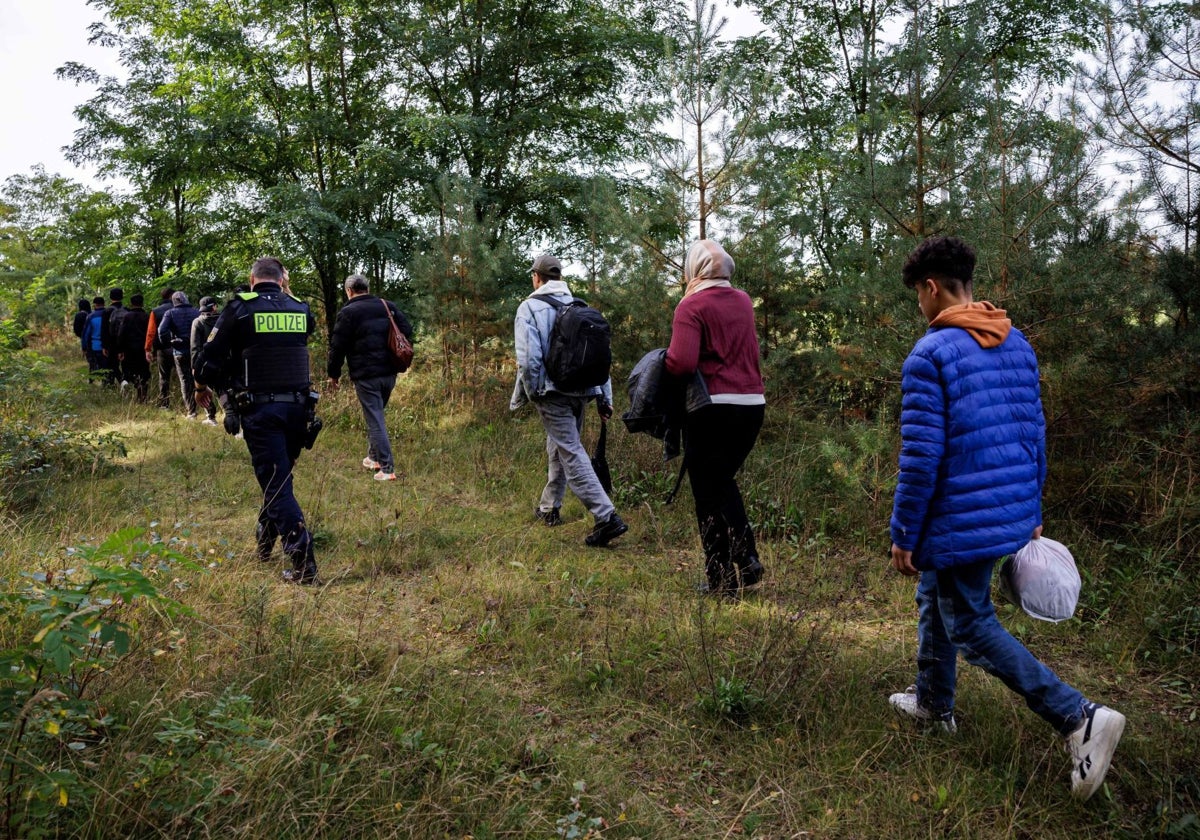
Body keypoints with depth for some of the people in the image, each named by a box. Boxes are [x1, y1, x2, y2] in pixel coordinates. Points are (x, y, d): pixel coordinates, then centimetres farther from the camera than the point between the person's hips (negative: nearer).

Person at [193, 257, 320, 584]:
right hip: (298, 407, 4)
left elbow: (210, 356, -1)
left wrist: (202, 386, 19)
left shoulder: (240, 308, -3)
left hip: (260, 409, -4)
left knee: (276, 483, -4)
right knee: (278, 476, 23)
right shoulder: (301, 309, 7)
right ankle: (264, 541, 39)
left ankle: (303, 561, -14)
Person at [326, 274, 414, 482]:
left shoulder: (348, 312, -7)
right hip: (389, 373, 6)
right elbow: (407, 330, 11)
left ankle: (387, 468, -6)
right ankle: (374, 457, 32)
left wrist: (333, 374, 4)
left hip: (365, 376, -6)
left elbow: (337, 346, -7)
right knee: (376, 415, 22)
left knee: (375, 421, -3)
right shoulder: (387, 306, 9)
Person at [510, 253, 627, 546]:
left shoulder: (530, 307, -5)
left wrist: (526, 395, -1)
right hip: (582, 390, 6)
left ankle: (607, 517, -18)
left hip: (552, 393, -6)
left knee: (571, 453, -8)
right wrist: (603, 397, 12)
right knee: (559, 448, 22)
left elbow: (528, 358, -14)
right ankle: (549, 508, 35)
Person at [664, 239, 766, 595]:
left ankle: (722, 579, 12)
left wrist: (660, 365, 1)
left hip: (713, 408, -6)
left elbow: (682, 363, -22)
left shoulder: (692, 306, -10)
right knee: (724, 480, 24)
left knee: (709, 492, 6)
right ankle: (746, 558, 14)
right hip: (753, 403, 6)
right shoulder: (743, 301, 10)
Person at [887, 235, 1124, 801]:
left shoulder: (928, 356, -17)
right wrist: (1032, 513, 21)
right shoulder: (1018, 345, 7)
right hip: (1013, 515, 9)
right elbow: (1035, 436, 13)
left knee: (971, 627, 3)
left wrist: (903, 535, -10)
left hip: (959, 522, -8)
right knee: (934, 599, 24)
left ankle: (1080, 717, -5)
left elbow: (920, 457, -19)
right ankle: (933, 703, 37)